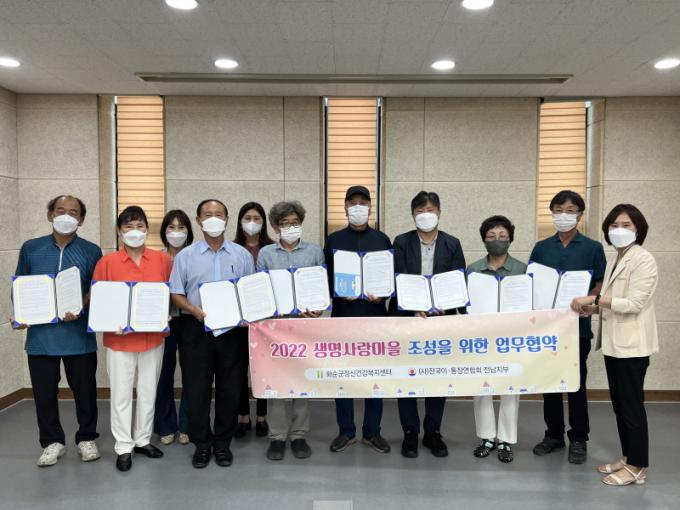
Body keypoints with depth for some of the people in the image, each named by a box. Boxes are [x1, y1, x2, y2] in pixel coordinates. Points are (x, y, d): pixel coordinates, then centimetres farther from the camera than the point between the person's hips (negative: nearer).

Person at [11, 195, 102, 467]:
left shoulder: (91, 251, 2)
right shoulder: (31, 248, 8)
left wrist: (81, 309, -18)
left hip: (79, 335, -1)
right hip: (40, 335, 2)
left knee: (85, 390, 7)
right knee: (44, 392, 9)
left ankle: (87, 438, 26)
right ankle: (52, 442, 26)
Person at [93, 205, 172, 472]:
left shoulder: (162, 259, 0)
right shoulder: (107, 262, -5)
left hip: (153, 337, 2)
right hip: (120, 339, -2)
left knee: (148, 392, 13)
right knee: (121, 394, 8)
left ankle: (143, 440, 30)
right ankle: (123, 447, 21)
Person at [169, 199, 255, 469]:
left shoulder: (242, 255, 7)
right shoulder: (185, 256, 5)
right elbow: (176, 294, 3)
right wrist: (195, 310, -15)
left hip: (232, 330, 1)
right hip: (196, 330, 0)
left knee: (229, 389, 7)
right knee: (197, 389, 5)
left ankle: (223, 442, 23)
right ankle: (201, 443, 20)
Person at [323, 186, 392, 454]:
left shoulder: (382, 239, 8)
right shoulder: (334, 240, 7)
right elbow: (325, 279, 5)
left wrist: (382, 294, -12)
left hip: (375, 316, 0)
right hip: (343, 316, 0)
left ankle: (372, 432, 19)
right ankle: (346, 431, 20)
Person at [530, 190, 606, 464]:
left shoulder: (592, 248, 0)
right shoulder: (541, 248, 7)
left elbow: (600, 287, 0)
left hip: (577, 326, -3)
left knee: (576, 382, 5)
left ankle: (578, 439, 19)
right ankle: (554, 434, 25)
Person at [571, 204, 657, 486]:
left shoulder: (643, 259, -12)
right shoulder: (614, 260, 14)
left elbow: (634, 303, -20)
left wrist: (594, 298, -19)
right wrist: (593, 308, 1)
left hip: (632, 344, -8)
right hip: (613, 342, 9)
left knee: (632, 405, 1)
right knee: (619, 404, 15)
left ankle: (637, 467, 13)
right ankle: (627, 458, 28)